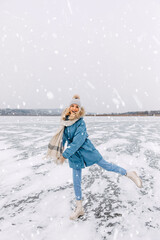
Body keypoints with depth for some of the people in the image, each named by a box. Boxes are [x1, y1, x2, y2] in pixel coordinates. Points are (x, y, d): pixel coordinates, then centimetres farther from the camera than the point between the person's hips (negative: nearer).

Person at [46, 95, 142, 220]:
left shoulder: (81, 122, -17)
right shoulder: (65, 121, 0)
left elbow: (78, 141, -22)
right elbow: (63, 137, 12)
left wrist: (65, 155, -21)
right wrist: (59, 152, 12)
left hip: (86, 149, -5)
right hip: (74, 154, 5)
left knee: (105, 165, 3)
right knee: (76, 181, 8)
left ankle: (129, 174, 28)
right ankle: (79, 208, 24)